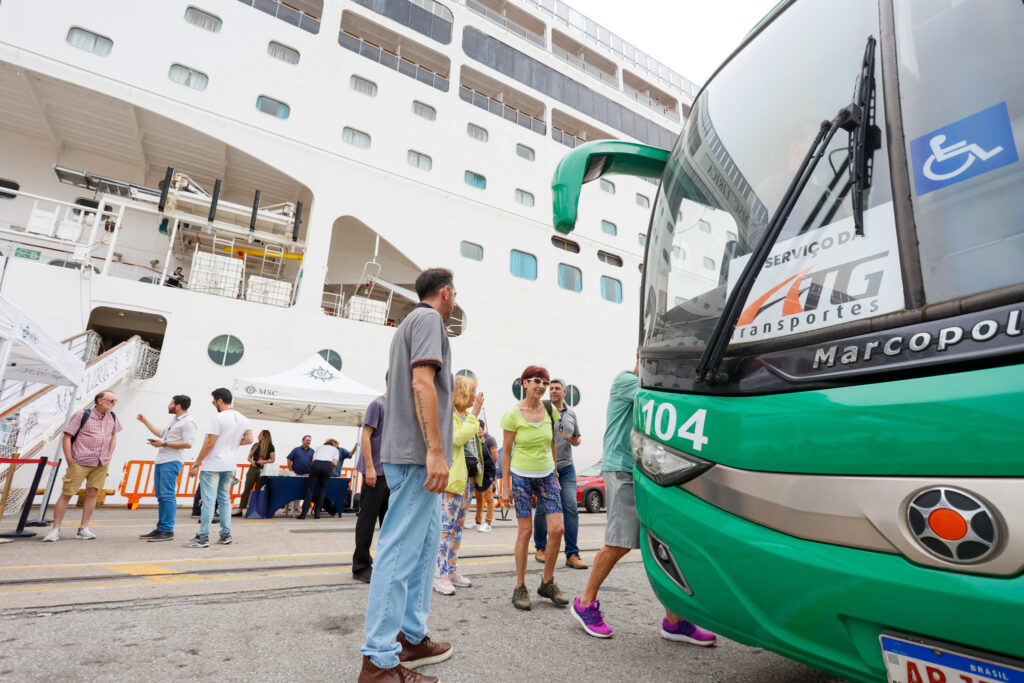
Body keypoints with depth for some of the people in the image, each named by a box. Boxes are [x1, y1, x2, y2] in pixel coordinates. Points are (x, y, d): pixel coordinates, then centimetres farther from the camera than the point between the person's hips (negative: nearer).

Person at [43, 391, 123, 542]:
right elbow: (67, 437, -7)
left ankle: (83, 529, 11)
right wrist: (69, 460, -10)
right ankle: (55, 529, 10)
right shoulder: (82, 415, -8)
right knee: (66, 494, 0)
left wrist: (109, 456, 10)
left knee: (92, 493, 4)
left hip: (101, 463, 4)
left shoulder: (112, 417, 8)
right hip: (80, 462, -4)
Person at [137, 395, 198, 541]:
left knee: (167, 495, -11)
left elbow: (188, 444, -20)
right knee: (161, 496, 12)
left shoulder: (188, 422, -12)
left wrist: (164, 444, -17)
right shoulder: (174, 420, 21)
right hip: (160, 461, 10)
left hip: (172, 462, -10)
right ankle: (160, 529, 18)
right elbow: (161, 433, 33)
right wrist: (145, 421, 33)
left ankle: (168, 531, -9)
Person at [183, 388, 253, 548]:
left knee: (208, 500, -3)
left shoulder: (219, 418, -14)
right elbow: (249, 439, 6)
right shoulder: (243, 419, 7)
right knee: (225, 499, 14)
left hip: (212, 466, -7)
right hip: (230, 466, 7)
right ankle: (226, 535, 16)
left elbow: (209, 443, -15)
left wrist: (196, 464, -8)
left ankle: (203, 537, 0)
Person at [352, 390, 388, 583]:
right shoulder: (378, 404, -9)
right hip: (376, 472, -8)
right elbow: (365, 436, -13)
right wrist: (369, 468, -18)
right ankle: (361, 566, 11)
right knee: (368, 519, 1)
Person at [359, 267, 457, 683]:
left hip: (406, 453, 10)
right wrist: (435, 450, -23)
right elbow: (422, 382, -19)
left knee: (425, 543, 15)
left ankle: (411, 637, 24)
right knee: (400, 551, -6)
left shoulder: (410, 322, 24)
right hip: (417, 453, -10)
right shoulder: (429, 319, -6)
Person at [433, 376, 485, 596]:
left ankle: (452, 570, 21)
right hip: (453, 476, -9)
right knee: (446, 525, -7)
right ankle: (440, 575, -1)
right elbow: (457, 439, -24)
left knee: (458, 524, 13)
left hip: (469, 476, 9)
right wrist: (474, 415, -19)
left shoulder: (467, 415, 17)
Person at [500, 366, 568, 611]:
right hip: (521, 476, -3)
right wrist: (505, 485, -5)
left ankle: (548, 583, 17)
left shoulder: (550, 411, 1)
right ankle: (520, 588, 16)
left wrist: (555, 476, 13)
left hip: (546, 475, 4)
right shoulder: (513, 415, -10)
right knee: (525, 530, -1)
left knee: (557, 529, -3)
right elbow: (506, 451, -4)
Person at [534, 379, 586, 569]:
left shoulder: (571, 413, 12)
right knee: (542, 509, 4)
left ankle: (572, 554, 3)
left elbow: (577, 439, 19)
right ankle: (541, 548, 23)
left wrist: (573, 440, -3)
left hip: (566, 467, 4)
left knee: (571, 508, -4)